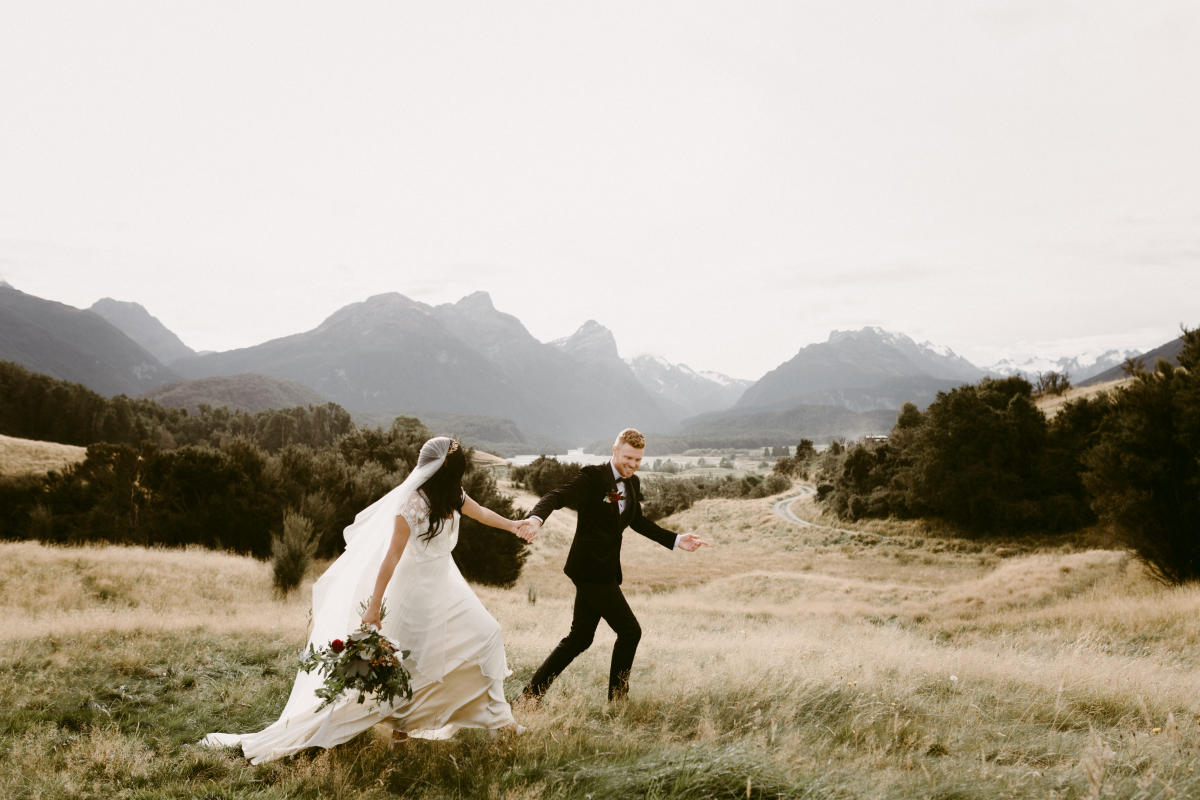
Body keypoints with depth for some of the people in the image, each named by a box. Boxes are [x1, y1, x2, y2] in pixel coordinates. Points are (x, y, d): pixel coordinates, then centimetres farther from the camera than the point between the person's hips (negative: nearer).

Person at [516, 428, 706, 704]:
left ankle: (531, 693, 19)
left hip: (605, 569, 8)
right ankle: (617, 697, 12)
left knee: (580, 639, 11)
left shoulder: (632, 483, 12)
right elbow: (557, 496, -24)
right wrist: (536, 517, -45)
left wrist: (676, 540, 19)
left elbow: (638, 522, 24)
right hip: (591, 569, -8)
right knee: (630, 631, -3)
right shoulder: (593, 477, -13)